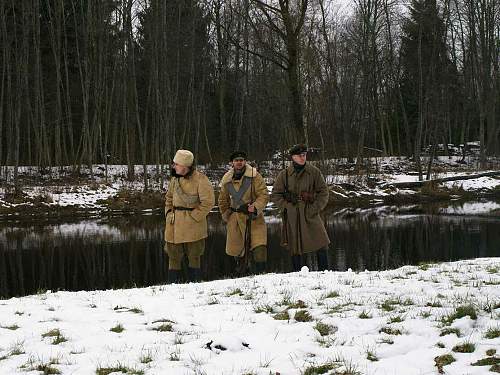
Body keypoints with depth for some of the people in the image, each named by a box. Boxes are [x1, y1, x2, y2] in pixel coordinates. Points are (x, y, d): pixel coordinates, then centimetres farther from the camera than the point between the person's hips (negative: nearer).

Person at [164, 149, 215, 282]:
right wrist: (169, 213, 9)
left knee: (194, 256, 5)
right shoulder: (175, 179, 8)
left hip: (192, 225, -6)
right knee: (173, 256, 8)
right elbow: (169, 198, 22)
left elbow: (208, 202, -12)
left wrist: (194, 216, -13)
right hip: (174, 225, 6)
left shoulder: (200, 179, -12)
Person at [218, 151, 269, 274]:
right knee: (236, 249, 8)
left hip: (254, 217, -4)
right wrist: (226, 216, 15)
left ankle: (259, 273, -6)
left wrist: (256, 207, -24)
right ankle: (242, 274, 28)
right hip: (235, 219, 4)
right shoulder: (226, 180, 7)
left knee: (259, 248, -17)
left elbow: (264, 195, -9)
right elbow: (223, 200, 20)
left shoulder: (254, 176, -6)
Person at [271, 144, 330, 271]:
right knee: (296, 248, 2)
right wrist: (286, 207, -2)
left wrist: (316, 207, -4)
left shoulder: (314, 172, 4)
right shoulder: (285, 174, 5)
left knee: (321, 245, -7)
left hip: (310, 214, 0)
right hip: (292, 217, 0)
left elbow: (323, 191, 7)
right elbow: (275, 195, 10)